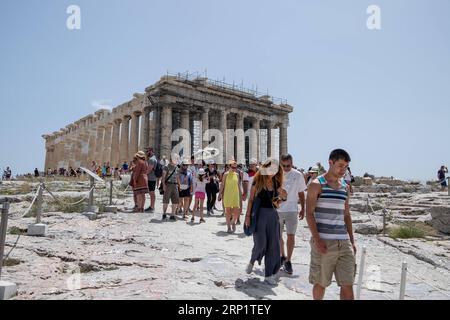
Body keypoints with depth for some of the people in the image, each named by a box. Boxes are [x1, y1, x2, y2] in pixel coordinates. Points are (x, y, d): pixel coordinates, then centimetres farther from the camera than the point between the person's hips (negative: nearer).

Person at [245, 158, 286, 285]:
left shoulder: (276, 183, 8)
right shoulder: (258, 181, -4)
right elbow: (251, 199, -3)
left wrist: (281, 196, -5)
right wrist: (248, 215, -9)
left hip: (273, 214, 5)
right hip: (260, 213, -4)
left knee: (273, 245, 4)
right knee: (260, 242, -5)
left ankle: (270, 274, 15)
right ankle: (252, 261, 28)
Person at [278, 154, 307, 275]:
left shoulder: (298, 175, -3)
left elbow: (301, 193, 7)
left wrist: (303, 209, 7)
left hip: (292, 210, -1)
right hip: (277, 210, 1)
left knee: (291, 236, -4)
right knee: (278, 236, 12)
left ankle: (288, 261, 9)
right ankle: (282, 256, 34)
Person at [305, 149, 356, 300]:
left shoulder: (345, 187, 13)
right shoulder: (317, 184, -4)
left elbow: (346, 215, 18)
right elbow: (309, 214, -9)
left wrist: (352, 241, 13)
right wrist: (317, 240, -16)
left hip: (344, 242, 5)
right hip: (324, 242, -5)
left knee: (348, 285, 4)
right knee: (320, 283, 7)